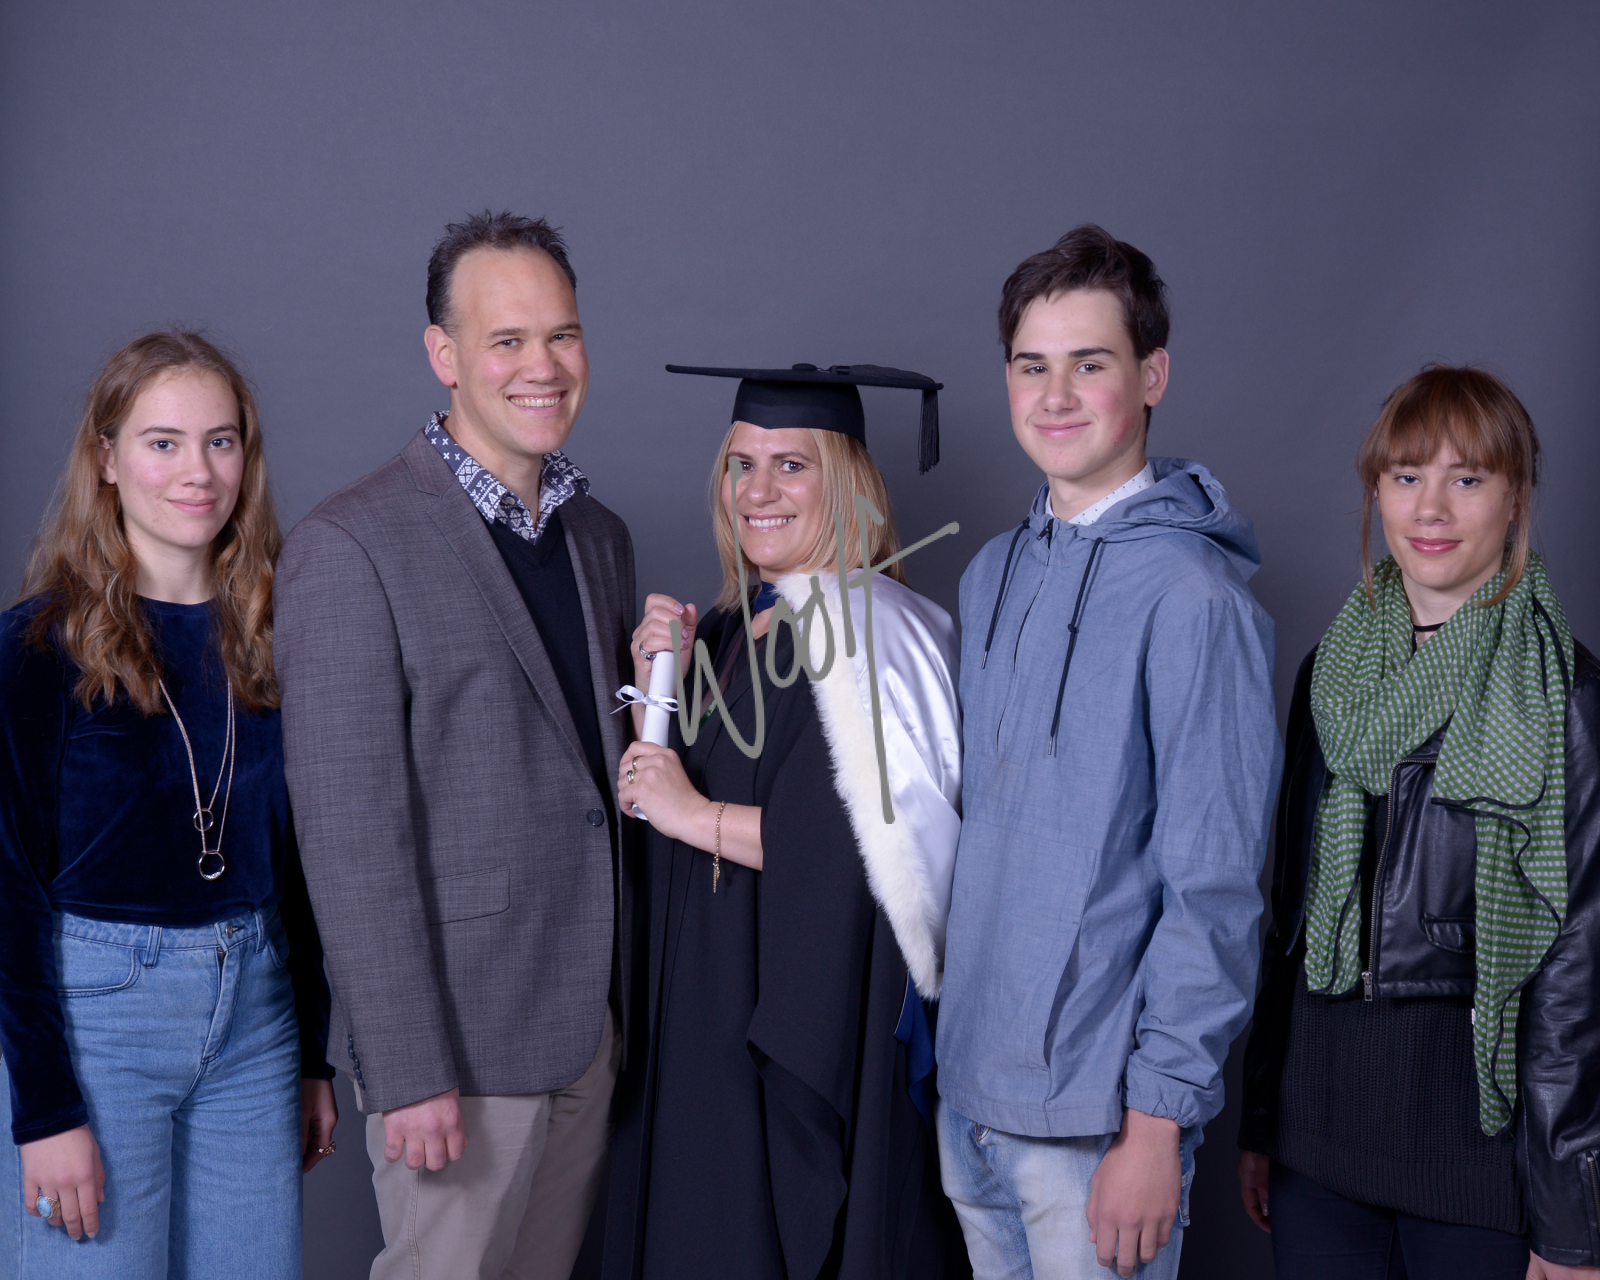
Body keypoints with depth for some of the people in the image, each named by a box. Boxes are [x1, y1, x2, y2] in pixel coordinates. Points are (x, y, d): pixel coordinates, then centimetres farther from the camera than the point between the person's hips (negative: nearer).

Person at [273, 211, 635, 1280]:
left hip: (595, 1021, 7)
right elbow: (350, 832, -16)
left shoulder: (600, 537, 11)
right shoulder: (350, 548, -12)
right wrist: (408, 1070, -17)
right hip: (458, 1030, -6)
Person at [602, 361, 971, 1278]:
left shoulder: (864, 629, -15)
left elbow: (891, 846, -24)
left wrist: (702, 818, -17)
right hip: (709, 1019, 8)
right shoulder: (729, 627, 11)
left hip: (826, 1029, -8)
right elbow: (663, 794, 13)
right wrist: (655, 688, -3)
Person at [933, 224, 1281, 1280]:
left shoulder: (1192, 598, -15)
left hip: (1100, 1116, -7)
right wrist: (946, 1026, 12)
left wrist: (1156, 1124, -16)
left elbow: (1213, 892, -16)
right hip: (968, 1086, 7)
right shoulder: (993, 576, 8)